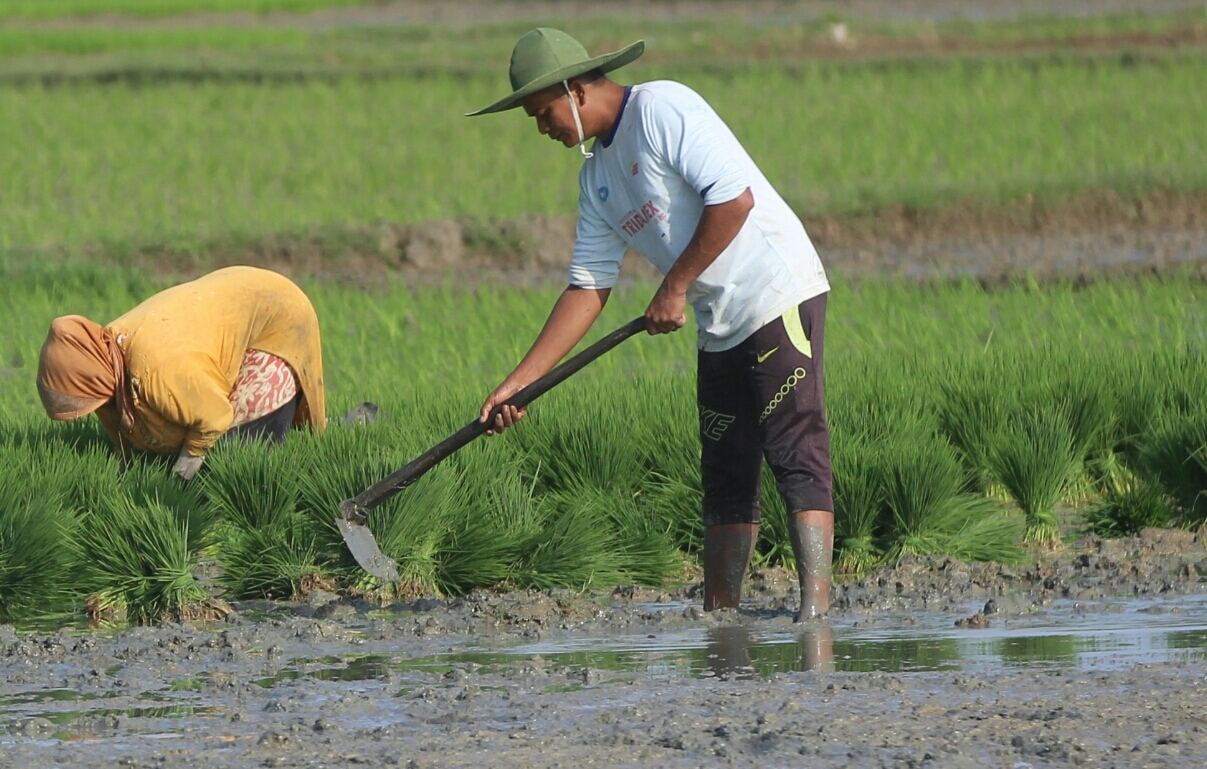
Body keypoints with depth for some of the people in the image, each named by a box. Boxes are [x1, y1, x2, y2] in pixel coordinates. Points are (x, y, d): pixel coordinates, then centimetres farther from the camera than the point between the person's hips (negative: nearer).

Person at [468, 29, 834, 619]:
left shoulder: (663, 110, -11)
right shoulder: (596, 176, 15)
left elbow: (735, 198, -20)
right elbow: (588, 288, 15)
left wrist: (676, 287, -13)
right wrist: (519, 382, 9)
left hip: (778, 297, -9)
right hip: (720, 327, 9)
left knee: (797, 454, -14)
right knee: (725, 475, 9)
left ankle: (816, 604, -20)